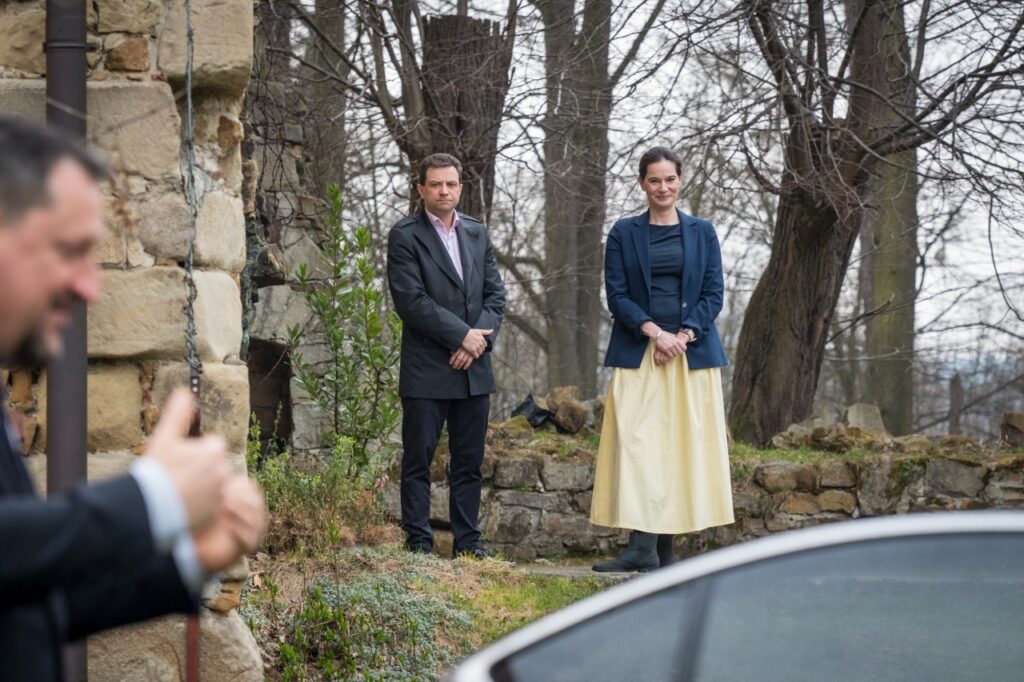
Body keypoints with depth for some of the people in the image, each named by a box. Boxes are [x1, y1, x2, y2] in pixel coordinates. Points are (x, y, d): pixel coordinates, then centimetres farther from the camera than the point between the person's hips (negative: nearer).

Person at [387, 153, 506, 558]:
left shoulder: (477, 233, 13)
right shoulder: (405, 236, -4)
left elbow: (495, 294, 10)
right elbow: (411, 301, -13)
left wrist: (479, 340, -6)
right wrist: (462, 334, -14)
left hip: (474, 369, 5)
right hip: (426, 370, -5)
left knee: (469, 461, 8)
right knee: (418, 460, -1)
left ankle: (467, 542, 14)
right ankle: (418, 543, 4)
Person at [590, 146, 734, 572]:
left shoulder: (702, 233, 9)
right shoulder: (624, 233, 6)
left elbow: (713, 294, 5)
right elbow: (617, 295, 1)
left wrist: (683, 335, -10)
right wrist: (654, 332, -13)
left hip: (692, 353, 1)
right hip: (638, 354, -1)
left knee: (685, 444, -1)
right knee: (637, 443, -10)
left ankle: (664, 545, 5)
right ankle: (642, 548, -15)